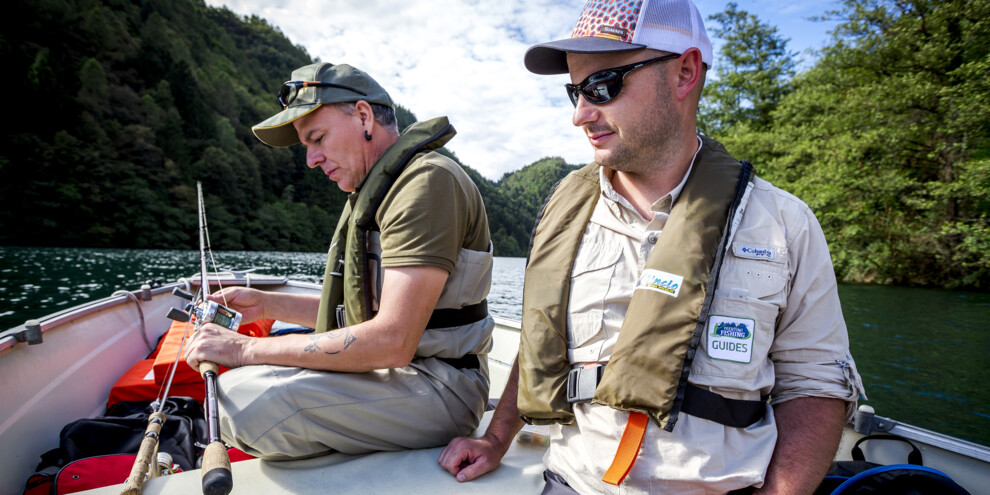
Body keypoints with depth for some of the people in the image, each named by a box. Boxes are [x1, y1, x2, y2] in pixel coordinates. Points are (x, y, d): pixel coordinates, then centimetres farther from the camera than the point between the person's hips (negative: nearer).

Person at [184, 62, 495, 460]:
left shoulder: (427, 181, -18)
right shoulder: (375, 191, 17)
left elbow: (392, 342, -27)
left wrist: (248, 349, -19)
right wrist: (267, 304, 16)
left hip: (439, 385, -10)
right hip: (385, 368, 10)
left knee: (249, 399, -25)